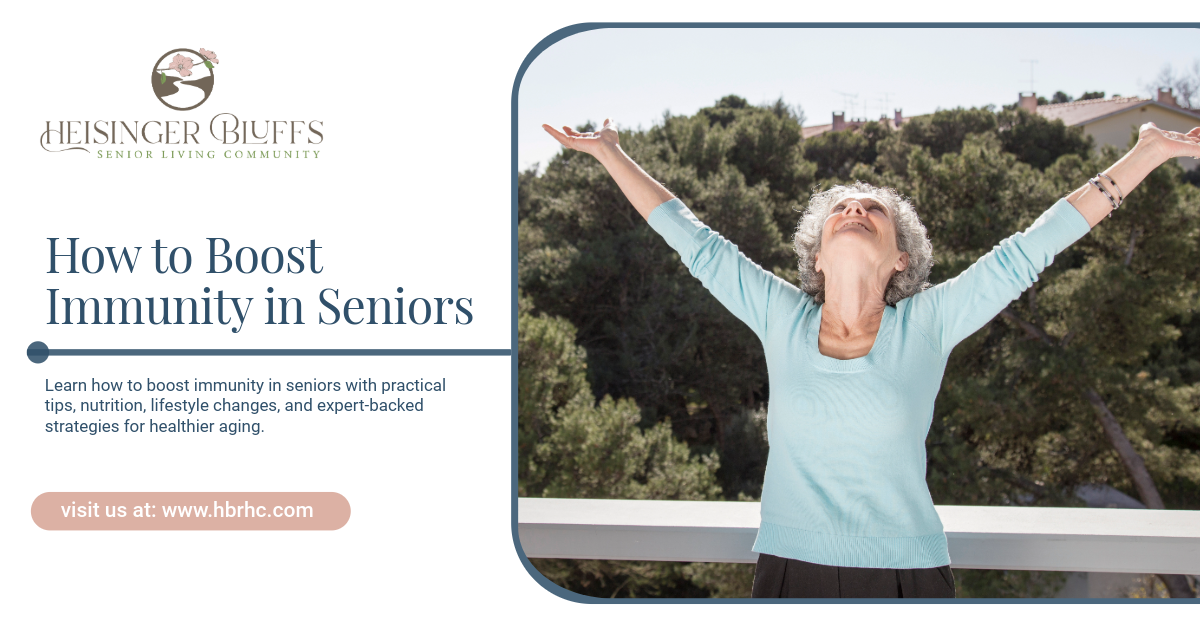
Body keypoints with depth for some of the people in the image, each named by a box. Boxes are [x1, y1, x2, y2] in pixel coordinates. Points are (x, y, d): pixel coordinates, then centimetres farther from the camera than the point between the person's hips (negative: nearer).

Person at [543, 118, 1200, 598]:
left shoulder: (929, 323, -1)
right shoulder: (780, 318, 2)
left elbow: (1028, 250, 0)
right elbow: (694, 241, 9)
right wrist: (609, 153, 15)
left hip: (907, 573, -1)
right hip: (789, 570, 1)